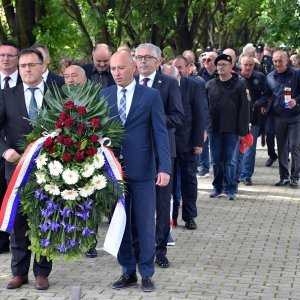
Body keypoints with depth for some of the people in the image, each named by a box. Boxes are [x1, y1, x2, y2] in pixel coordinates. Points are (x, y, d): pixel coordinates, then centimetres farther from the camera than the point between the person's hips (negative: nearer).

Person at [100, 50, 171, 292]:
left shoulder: (151, 95, -2)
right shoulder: (104, 96, 7)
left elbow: (160, 133, -5)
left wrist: (165, 167, -13)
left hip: (142, 170, -3)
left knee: (145, 224, 4)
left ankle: (146, 274, 14)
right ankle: (128, 272, 20)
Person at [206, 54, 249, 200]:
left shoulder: (239, 84, -1)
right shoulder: (210, 85, 8)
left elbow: (244, 108, -5)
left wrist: (242, 130, -10)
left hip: (231, 130, -3)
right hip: (214, 128, 3)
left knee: (230, 160, 0)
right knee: (217, 160, 9)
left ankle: (230, 188, 8)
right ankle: (217, 186, 20)